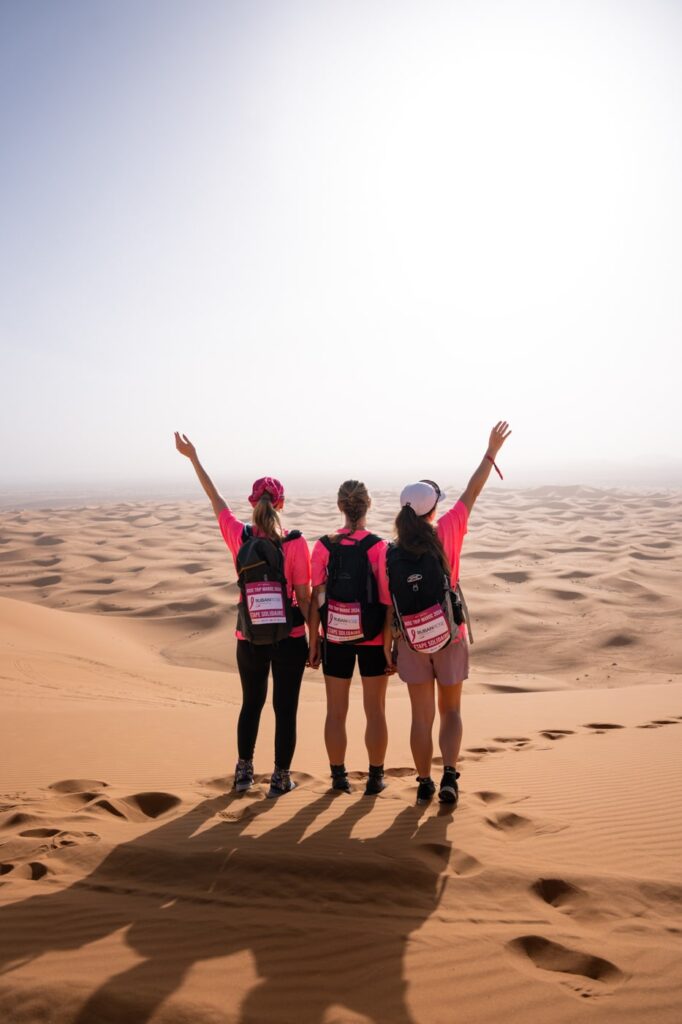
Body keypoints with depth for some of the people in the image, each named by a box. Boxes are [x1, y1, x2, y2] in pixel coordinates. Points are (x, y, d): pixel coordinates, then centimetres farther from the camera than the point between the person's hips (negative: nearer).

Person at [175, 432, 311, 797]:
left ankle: (244, 771, 32)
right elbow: (304, 596, -12)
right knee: (285, 708, 11)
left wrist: (193, 458, 17)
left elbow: (215, 499, 7)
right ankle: (281, 778, 21)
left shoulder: (239, 536, -7)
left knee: (251, 704, 22)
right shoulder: (295, 544, -14)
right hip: (290, 637, -3)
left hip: (250, 638, 3)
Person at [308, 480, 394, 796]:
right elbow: (388, 602, -11)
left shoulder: (324, 546, -7)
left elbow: (316, 598, -5)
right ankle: (375, 778, 24)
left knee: (336, 712, 15)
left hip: (335, 639, 1)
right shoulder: (379, 547, -12)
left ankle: (339, 776, 25)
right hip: (373, 639, -1)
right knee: (375, 712, 14)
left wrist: (313, 641, 4)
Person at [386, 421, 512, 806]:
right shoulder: (445, 536, -14)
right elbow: (471, 495, -6)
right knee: (451, 711, 16)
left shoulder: (393, 555, -10)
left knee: (422, 716, 15)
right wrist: (492, 451, 4)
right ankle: (449, 776, 3)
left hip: (413, 642, 1)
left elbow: (387, 605, -8)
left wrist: (387, 645, 4)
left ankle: (424, 782, 23)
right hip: (450, 639, -1)